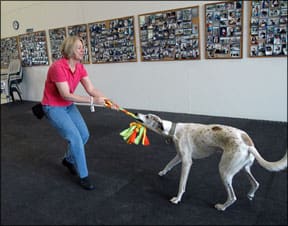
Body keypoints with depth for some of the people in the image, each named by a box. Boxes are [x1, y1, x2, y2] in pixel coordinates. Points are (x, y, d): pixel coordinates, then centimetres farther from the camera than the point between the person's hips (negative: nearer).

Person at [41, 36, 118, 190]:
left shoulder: (80, 67, -5)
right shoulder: (58, 67, -28)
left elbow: (91, 89, -11)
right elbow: (66, 95, -30)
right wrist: (92, 101, -32)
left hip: (68, 106, 7)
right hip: (53, 107, -7)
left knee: (84, 135, 3)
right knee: (75, 138, -15)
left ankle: (68, 160, 31)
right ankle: (83, 176, 1)